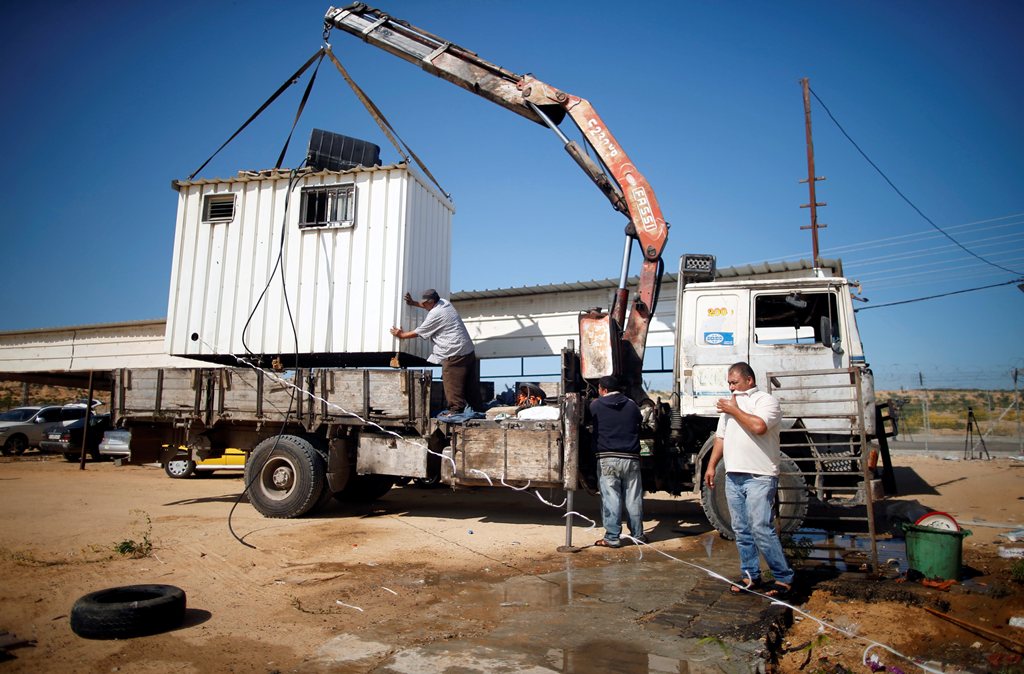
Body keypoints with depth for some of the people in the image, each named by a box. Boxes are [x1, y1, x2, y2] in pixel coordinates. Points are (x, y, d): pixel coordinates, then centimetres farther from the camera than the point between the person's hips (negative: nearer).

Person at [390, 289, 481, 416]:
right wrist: (413, 303, 31)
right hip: (469, 351, 9)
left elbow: (418, 333, -2)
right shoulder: (444, 303, 12)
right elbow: (431, 306, 35)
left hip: (455, 354, -9)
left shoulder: (434, 315, -12)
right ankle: (478, 408, 16)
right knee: (471, 383, 12)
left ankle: (456, 409, -4)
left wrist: (402, 335, 12)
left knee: (452, 384, -4)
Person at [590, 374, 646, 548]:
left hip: (607, 458, -3)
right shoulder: (632, 405, 10)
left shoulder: (596, 405, 0)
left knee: (611, 498, -1)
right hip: (631, 458, 3)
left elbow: (593, 428, 11)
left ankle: (612, 537, 1)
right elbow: (638, 428, 18)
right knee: (633, 498, 10)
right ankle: (638, 534, 20)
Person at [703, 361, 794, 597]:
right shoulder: (729, 403, 19)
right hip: (733, 477, 7)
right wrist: (711, 466, 13)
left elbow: (759, 426, -24)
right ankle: (751, 576, 20)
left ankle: (783, 578, 2)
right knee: (741, 531, 10)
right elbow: (720, 437, 20)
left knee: (761, 529, -10)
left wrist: (734, 410, -10)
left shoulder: (766, 401, -4)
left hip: (759, 477, -7)